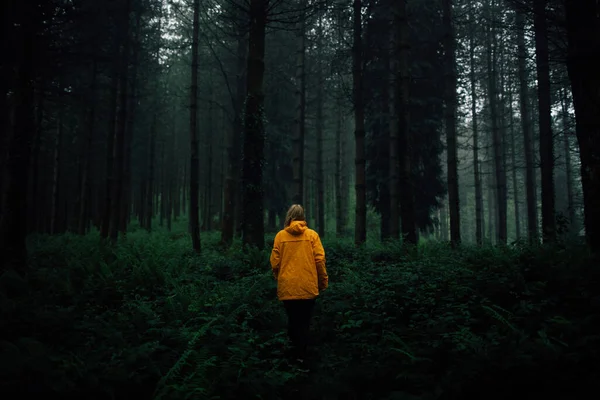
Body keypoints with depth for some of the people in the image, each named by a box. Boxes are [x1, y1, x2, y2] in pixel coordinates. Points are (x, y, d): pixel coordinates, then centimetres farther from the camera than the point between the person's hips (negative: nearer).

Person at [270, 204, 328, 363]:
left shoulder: (280, 235, -3)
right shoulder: (312, 234, -4)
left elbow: (275, 262, -2)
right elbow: (319, 260, -7)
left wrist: (278, 278, 15)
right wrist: (323, 281, 6)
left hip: (287, 287, 1)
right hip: (308, 287, 0)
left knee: (292, 320, 17)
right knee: (304, 321, 14)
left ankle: (294, 351, 19)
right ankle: (301, 355, 14)